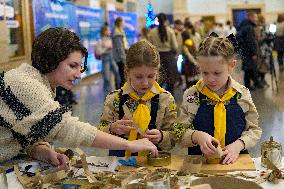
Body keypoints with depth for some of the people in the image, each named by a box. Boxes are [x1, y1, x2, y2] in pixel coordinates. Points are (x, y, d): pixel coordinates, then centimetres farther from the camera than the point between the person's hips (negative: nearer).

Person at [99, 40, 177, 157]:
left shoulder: (166, 99, 0)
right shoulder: (114, 99, 0)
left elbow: (173, 137, 3)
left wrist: (161, 137, -17)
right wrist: (112, 129, -18)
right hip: (120, 159, 2)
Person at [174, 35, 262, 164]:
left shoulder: (242, 95, 0)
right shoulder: (191, 95, -2)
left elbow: (254, 130, 8)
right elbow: (180, 132, 0)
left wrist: (238, 144, -10)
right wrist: (196, 136, -20)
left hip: (234, 159, 0)